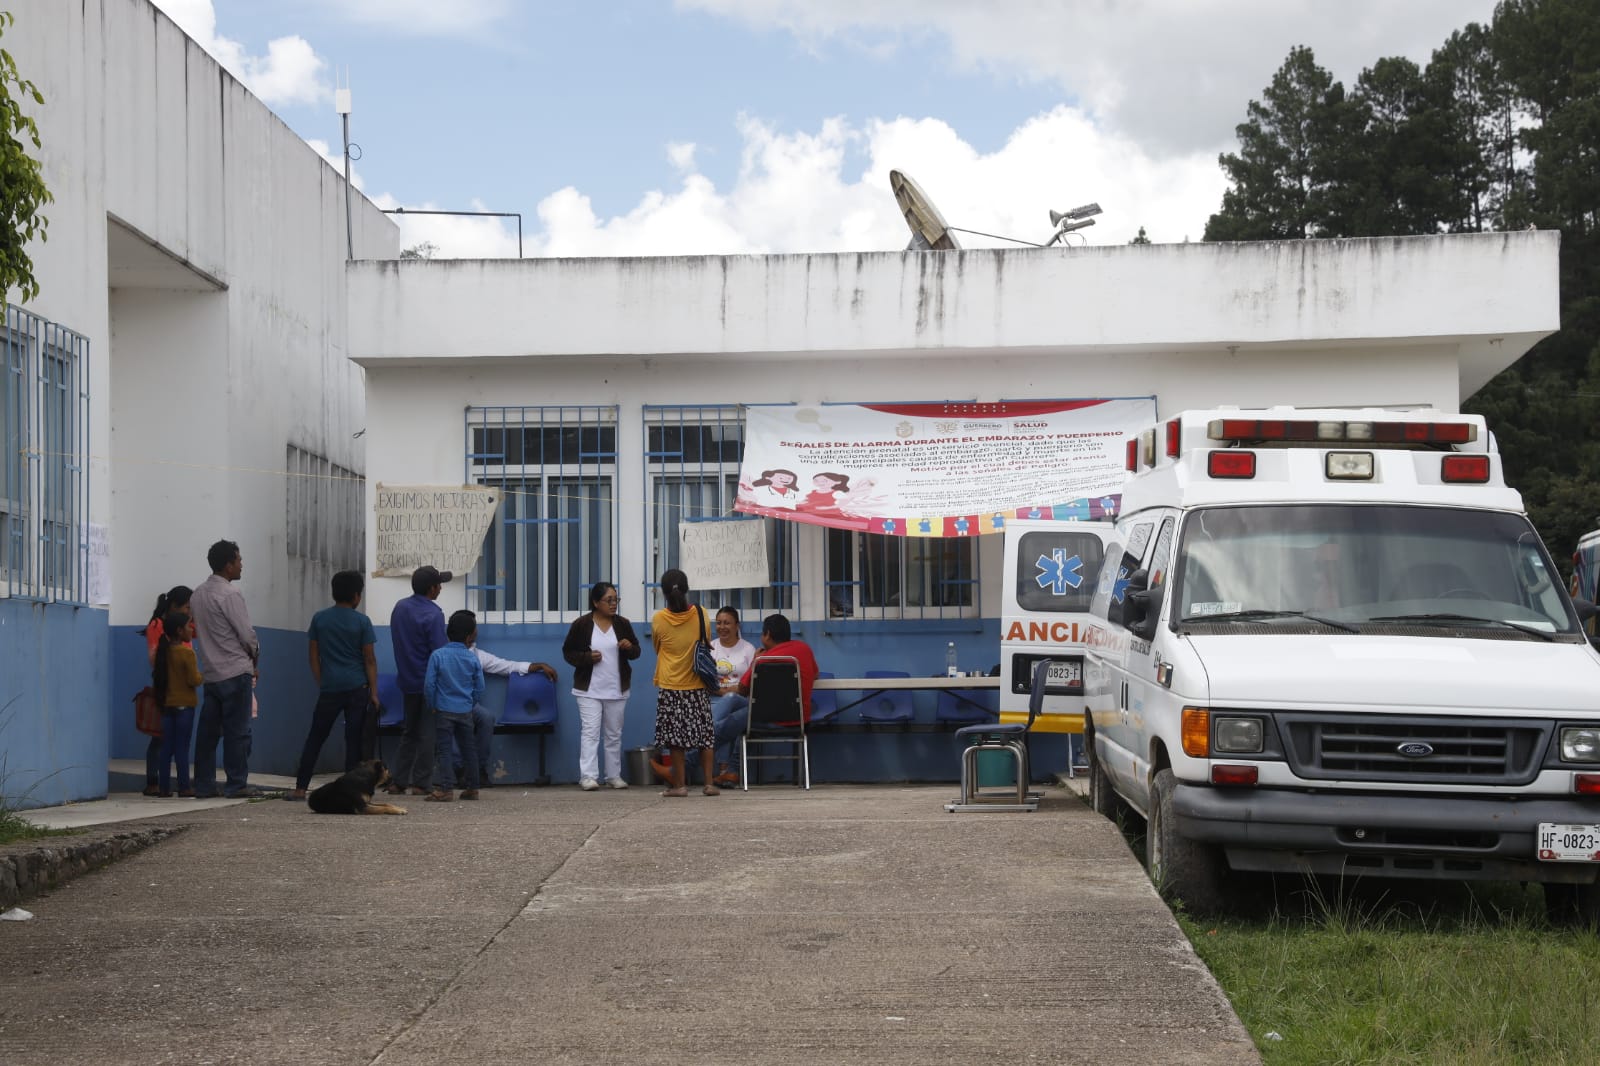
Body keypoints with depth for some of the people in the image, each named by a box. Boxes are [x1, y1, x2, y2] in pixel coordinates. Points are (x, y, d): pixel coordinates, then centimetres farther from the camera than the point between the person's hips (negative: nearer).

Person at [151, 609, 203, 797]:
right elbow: (194, 680, -16)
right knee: (182, 747, -3)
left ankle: (164, 786, 8)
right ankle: (184, 787, -1)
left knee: (166, 747, 8)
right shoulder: (187, 652, -15)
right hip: (184, 704, -6)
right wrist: (203, 678, 3)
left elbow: (155, 676, 9)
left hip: (166, 703, 6)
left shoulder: (162, 651, 4)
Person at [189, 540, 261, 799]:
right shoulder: (230, 595, -13)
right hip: (236, 671, -8)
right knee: (237, 731, -3)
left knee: (208, 729, 8)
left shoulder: (197, 595, 11)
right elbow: (246, 633, -13)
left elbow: (197, 630, 14)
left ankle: (203, 785, 10)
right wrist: (255, 659, 7)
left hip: (211, 672, 8)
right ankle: (236, 785, -2)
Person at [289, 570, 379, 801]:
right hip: (357, 687, -2)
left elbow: (313, 655, 7)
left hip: (329, 687, 2)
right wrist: (374, 693, 1)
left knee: (315, 738, 7)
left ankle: (300, 788, 3)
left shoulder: (319, 619, 4)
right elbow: (369, 660, -2)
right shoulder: (362, 622, -3)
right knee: (354, 739, 2)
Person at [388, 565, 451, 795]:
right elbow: (439, 653, -18)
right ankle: (421, 783, 1)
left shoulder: (399, 608, 6)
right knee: (428, 734, 1)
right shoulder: (433, 615, -18)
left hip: (406, 680, 7)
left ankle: (397, 781, 13)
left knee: (409, 733, 16)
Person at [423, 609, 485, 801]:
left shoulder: (438, 655, -9)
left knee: (443, 749, -1)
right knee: (468, 748, 13)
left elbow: (429, 684, -8)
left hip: (444, 710, -3)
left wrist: (432, 705, 5)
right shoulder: (473, 659, -2)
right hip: (465, 711, 3)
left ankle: (445, 788, -9)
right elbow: (480, 688, 2)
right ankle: (472, 787, 18)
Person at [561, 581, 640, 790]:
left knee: (614, 734, 10)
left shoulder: (623, 624, 5)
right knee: (590, 732, -10)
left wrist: (630, 647, -12)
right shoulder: (581, 624, -4)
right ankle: (588, 776, -13)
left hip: (617, 690, 4)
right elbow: (567, 652, 0)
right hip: (589, 689, -4)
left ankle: (614, 775, 17)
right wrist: (587, 657, -17)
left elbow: (636, 653, 11)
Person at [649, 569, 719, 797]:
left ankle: (678, 784, 4)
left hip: (670, 686, -1)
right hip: (698, 685, 1)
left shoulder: (659, 620, -9)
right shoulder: (700, 614, -6)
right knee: (704, 735, 8)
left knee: (676, 736, 4)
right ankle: (709, 783, 7)